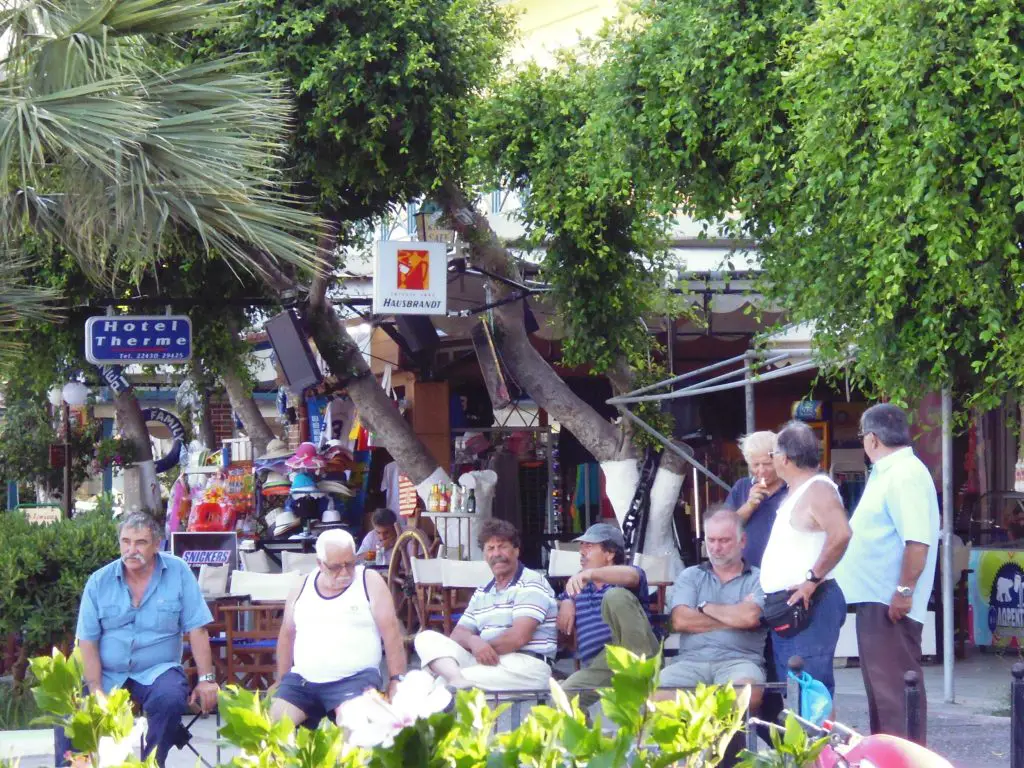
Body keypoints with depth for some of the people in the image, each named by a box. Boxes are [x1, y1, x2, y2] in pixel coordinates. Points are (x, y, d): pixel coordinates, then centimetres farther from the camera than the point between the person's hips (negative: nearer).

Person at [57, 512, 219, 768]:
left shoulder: (178, 572, -2)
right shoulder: (99, 582, 2)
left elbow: (196, 629, -2)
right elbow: (87, 641, 0)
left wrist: (206, 679, -8)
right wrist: (96, 689, -12)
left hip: (157, 671, -1)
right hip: (107, 674, 1)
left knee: (171, 699, -33)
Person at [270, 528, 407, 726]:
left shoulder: (370, 582, -1)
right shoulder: (302, 589, 11)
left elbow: (392, 633, -5)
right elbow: (287, 635, 20)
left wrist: (397, 680, -11)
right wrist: (281, 682, 19)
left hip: (356, 678, -4)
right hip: (301, 680, 4)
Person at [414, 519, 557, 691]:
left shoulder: (531, 584, -3)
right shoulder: (482, 593, 22)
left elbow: (519, 637, -15)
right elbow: (458, 633, 11)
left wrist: (486, 648, -3)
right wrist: (473, 641, -14)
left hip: (524, 665, -9)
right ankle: (458, 680, -40)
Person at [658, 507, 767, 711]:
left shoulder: (758, 580, 10)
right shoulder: (689, 577, 18)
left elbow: (750, 617, -10)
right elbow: (680, 621, 0)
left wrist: (705, 608, 5)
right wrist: (735, 618, -1)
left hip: (739, 660, -2)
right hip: (691, 661, 2)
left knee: (748, 691, -38)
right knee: (656, 692, -30)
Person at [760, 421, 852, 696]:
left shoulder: (817, 489, -14)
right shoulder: (795, 493, 18)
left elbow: (840, 534, -29)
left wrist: (813, 580, -25)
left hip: (808, 605, -11)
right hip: (787, 608, 11)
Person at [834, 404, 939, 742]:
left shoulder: (905, 475, -16)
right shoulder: (887, 473, 16)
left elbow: (917, 540, -25)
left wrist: (904, 591, -26)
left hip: (891, 602, -11)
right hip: (875, 598, 11)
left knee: (895, 688, -7)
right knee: (881, 685, 16)